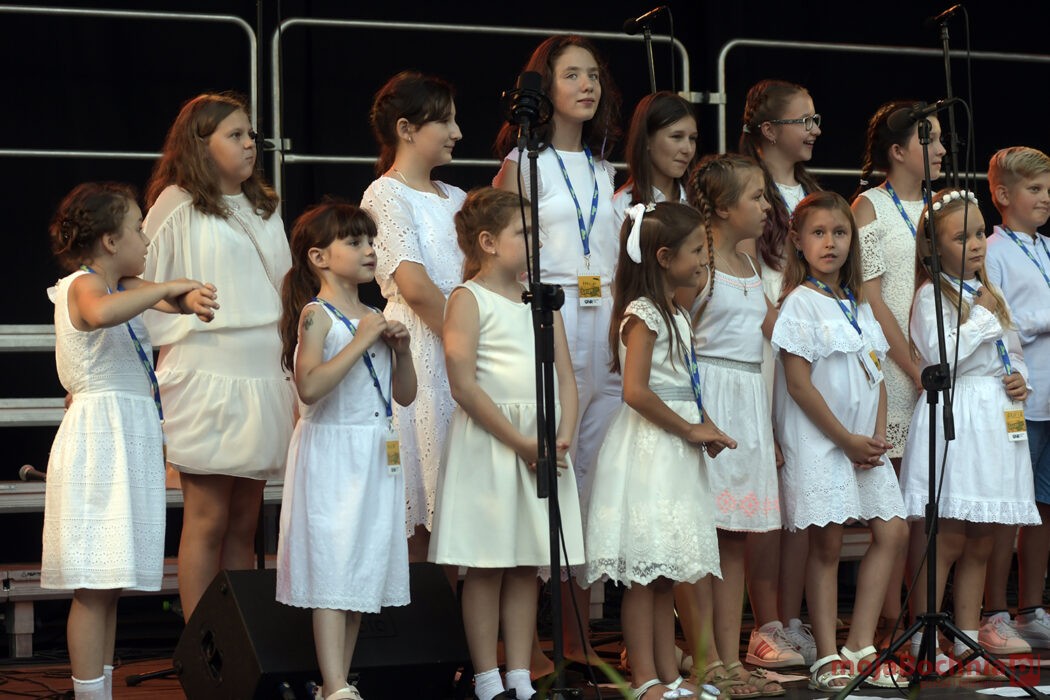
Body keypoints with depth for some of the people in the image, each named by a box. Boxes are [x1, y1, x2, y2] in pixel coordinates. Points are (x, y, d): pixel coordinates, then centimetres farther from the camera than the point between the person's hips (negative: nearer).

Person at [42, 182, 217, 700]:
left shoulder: (122, 286, 16)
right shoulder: (83, 285, -12)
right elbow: (101, 313, -36)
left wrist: (188, 299, -17)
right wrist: (168, 288, -28)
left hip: (130, 439, 10)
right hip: (100, 441, -10)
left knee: (108, 585, 12)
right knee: (94, 589, -8)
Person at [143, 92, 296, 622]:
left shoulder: (264, 207, 18)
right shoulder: (177, 204, -1)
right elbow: (148, 289, -1)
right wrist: (172, 361, -6)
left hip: (265, 375, 6)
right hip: (206, 375, -6)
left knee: (244, 523, 7)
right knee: (207, 520, -5)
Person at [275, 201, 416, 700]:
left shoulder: (374, 318, 12)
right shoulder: (317, 315, -9)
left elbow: (405, 395, 16)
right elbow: (310, 387, -24)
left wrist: (401, 348, 0)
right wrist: (360, 342, -22)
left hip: (376, 455, 8)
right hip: (330, 451, -8)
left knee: (363, 569, 9)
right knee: (331, 570, -8)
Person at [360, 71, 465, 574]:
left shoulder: (455, 199, 20)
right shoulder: (386, 196, -4)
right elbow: (415, 286, -15)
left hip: (463, 350, 7)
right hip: (418, 353, -7)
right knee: (414, 518, -7)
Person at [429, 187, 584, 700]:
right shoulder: (469, 300, -5)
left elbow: (566, 376, 12)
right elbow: (464, 385, -13)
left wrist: (564, 436, -5)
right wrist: (520, 442, -16)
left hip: (544, 445, 6)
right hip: (489, 442, -6)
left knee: (526, 567, 8)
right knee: (487, 567, 0)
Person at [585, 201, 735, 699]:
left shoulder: (677, 315, 16)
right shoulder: (643, 315, -12)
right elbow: (636, 391, -22)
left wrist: (705, 425, 3)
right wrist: (689, 429, -15)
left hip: (676, 452, 9)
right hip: (648, 450, -9)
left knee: (664, 574, 13)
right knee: (644, 574, -5)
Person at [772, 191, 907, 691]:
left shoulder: (858, 305, 14)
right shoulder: (800, 303, -8)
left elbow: (877, 375, 15)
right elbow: (799, 385, -14)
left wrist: (878, 436, -1)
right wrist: (847, 440, -13)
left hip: (864, 443, 7)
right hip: (818, 440, -7)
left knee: (893, 532, 3)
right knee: (826, 542, -4)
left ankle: (859, 646, 9)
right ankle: (827, 656, 3)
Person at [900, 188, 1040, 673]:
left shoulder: (993, 295, 18)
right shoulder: (931, 295, -5)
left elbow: (1014, 354, 25)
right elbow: (941, 355, -18)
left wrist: (1021, 380, 3)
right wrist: (983, 316, -11)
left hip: (998, 421, 7)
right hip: (952, 420, -7)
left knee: (981, 542, 9)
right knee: (947, 539, -10)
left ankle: (969, 639, 15)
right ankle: (923, 643, -5)